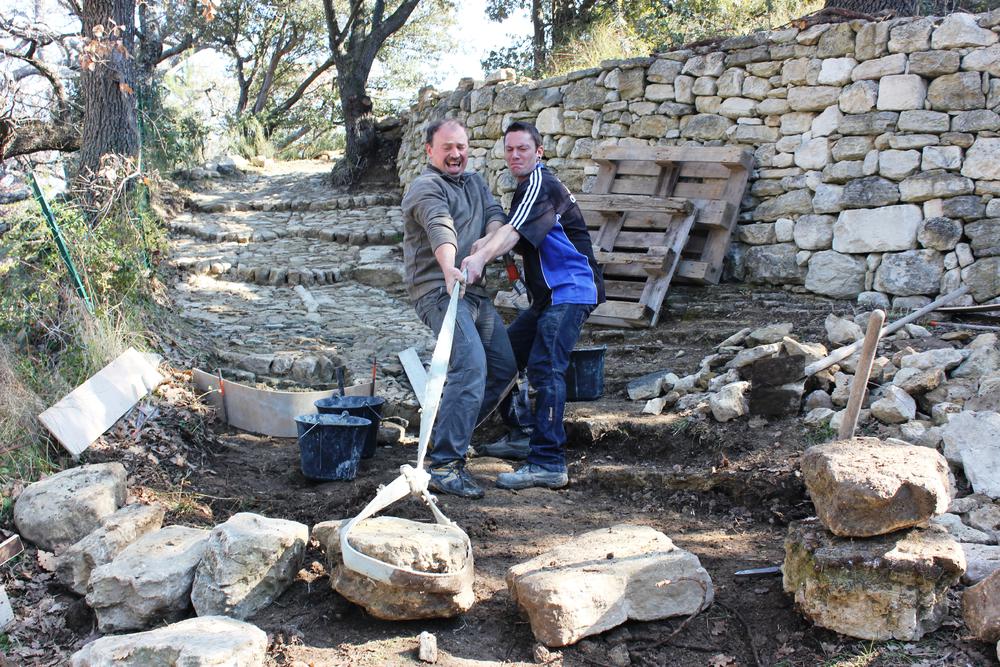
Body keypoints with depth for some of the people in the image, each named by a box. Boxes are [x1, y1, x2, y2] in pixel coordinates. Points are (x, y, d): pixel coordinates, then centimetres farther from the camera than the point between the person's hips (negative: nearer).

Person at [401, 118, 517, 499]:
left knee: (504, 366, 13)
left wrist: (488, 240, -16)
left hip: (474, 291, 9)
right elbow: (440, 228, -28)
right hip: (439, 291, -9)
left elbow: (496, 213, 7)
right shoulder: (428, 186, -8)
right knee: (471, 365, -24)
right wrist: (449, 270, -46)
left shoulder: (473, 182, 21)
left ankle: (450, 430, 25)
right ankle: (445, 465, -25)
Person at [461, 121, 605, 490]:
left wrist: (480, 258, -43)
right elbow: (508, 232, 20)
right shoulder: (529, 187, 22)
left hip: (570, 291, -11)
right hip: (551, 294, 11)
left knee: (545, 368, -18)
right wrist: (479, 249, 2)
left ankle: (548, 463, -21)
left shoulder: (542, 184, -12)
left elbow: (514, 230, -29)